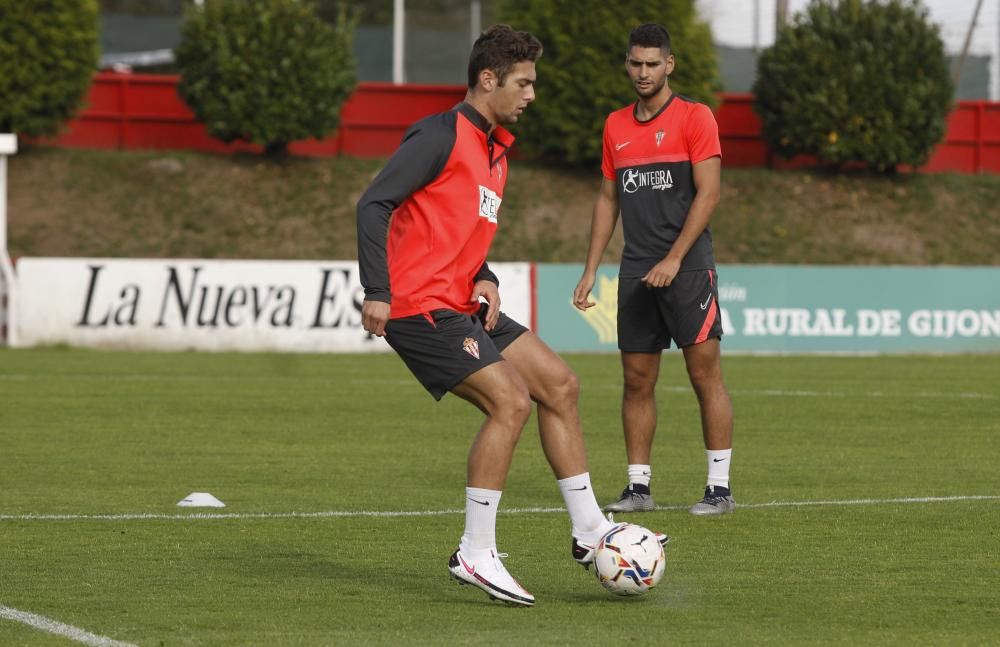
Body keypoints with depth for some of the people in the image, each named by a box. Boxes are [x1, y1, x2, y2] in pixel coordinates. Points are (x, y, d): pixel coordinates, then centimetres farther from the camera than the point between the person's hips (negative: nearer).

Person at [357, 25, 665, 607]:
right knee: (511, 401, -19)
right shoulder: (440, 136, -10)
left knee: (559, 384, 8)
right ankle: (476, 554, -13)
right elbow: (374, 205, -16)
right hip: (418, 306, -10)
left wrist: (485, 279, 7)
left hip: (460, 304, 10)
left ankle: (590, 532, 14)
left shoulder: (496, 151, 19)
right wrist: (377, 291, -23)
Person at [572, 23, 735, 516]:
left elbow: (708, 193, -10)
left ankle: (720, 487, -2)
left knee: (705, 373, -6)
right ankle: (638, 486, 10)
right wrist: (591, 269, 11)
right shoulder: (616, 126, 13)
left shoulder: (694, 117, -4)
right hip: (635, 272, 5)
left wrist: (674, 259, -17)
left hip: (687, 268, -5)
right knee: (637, 379, 5)